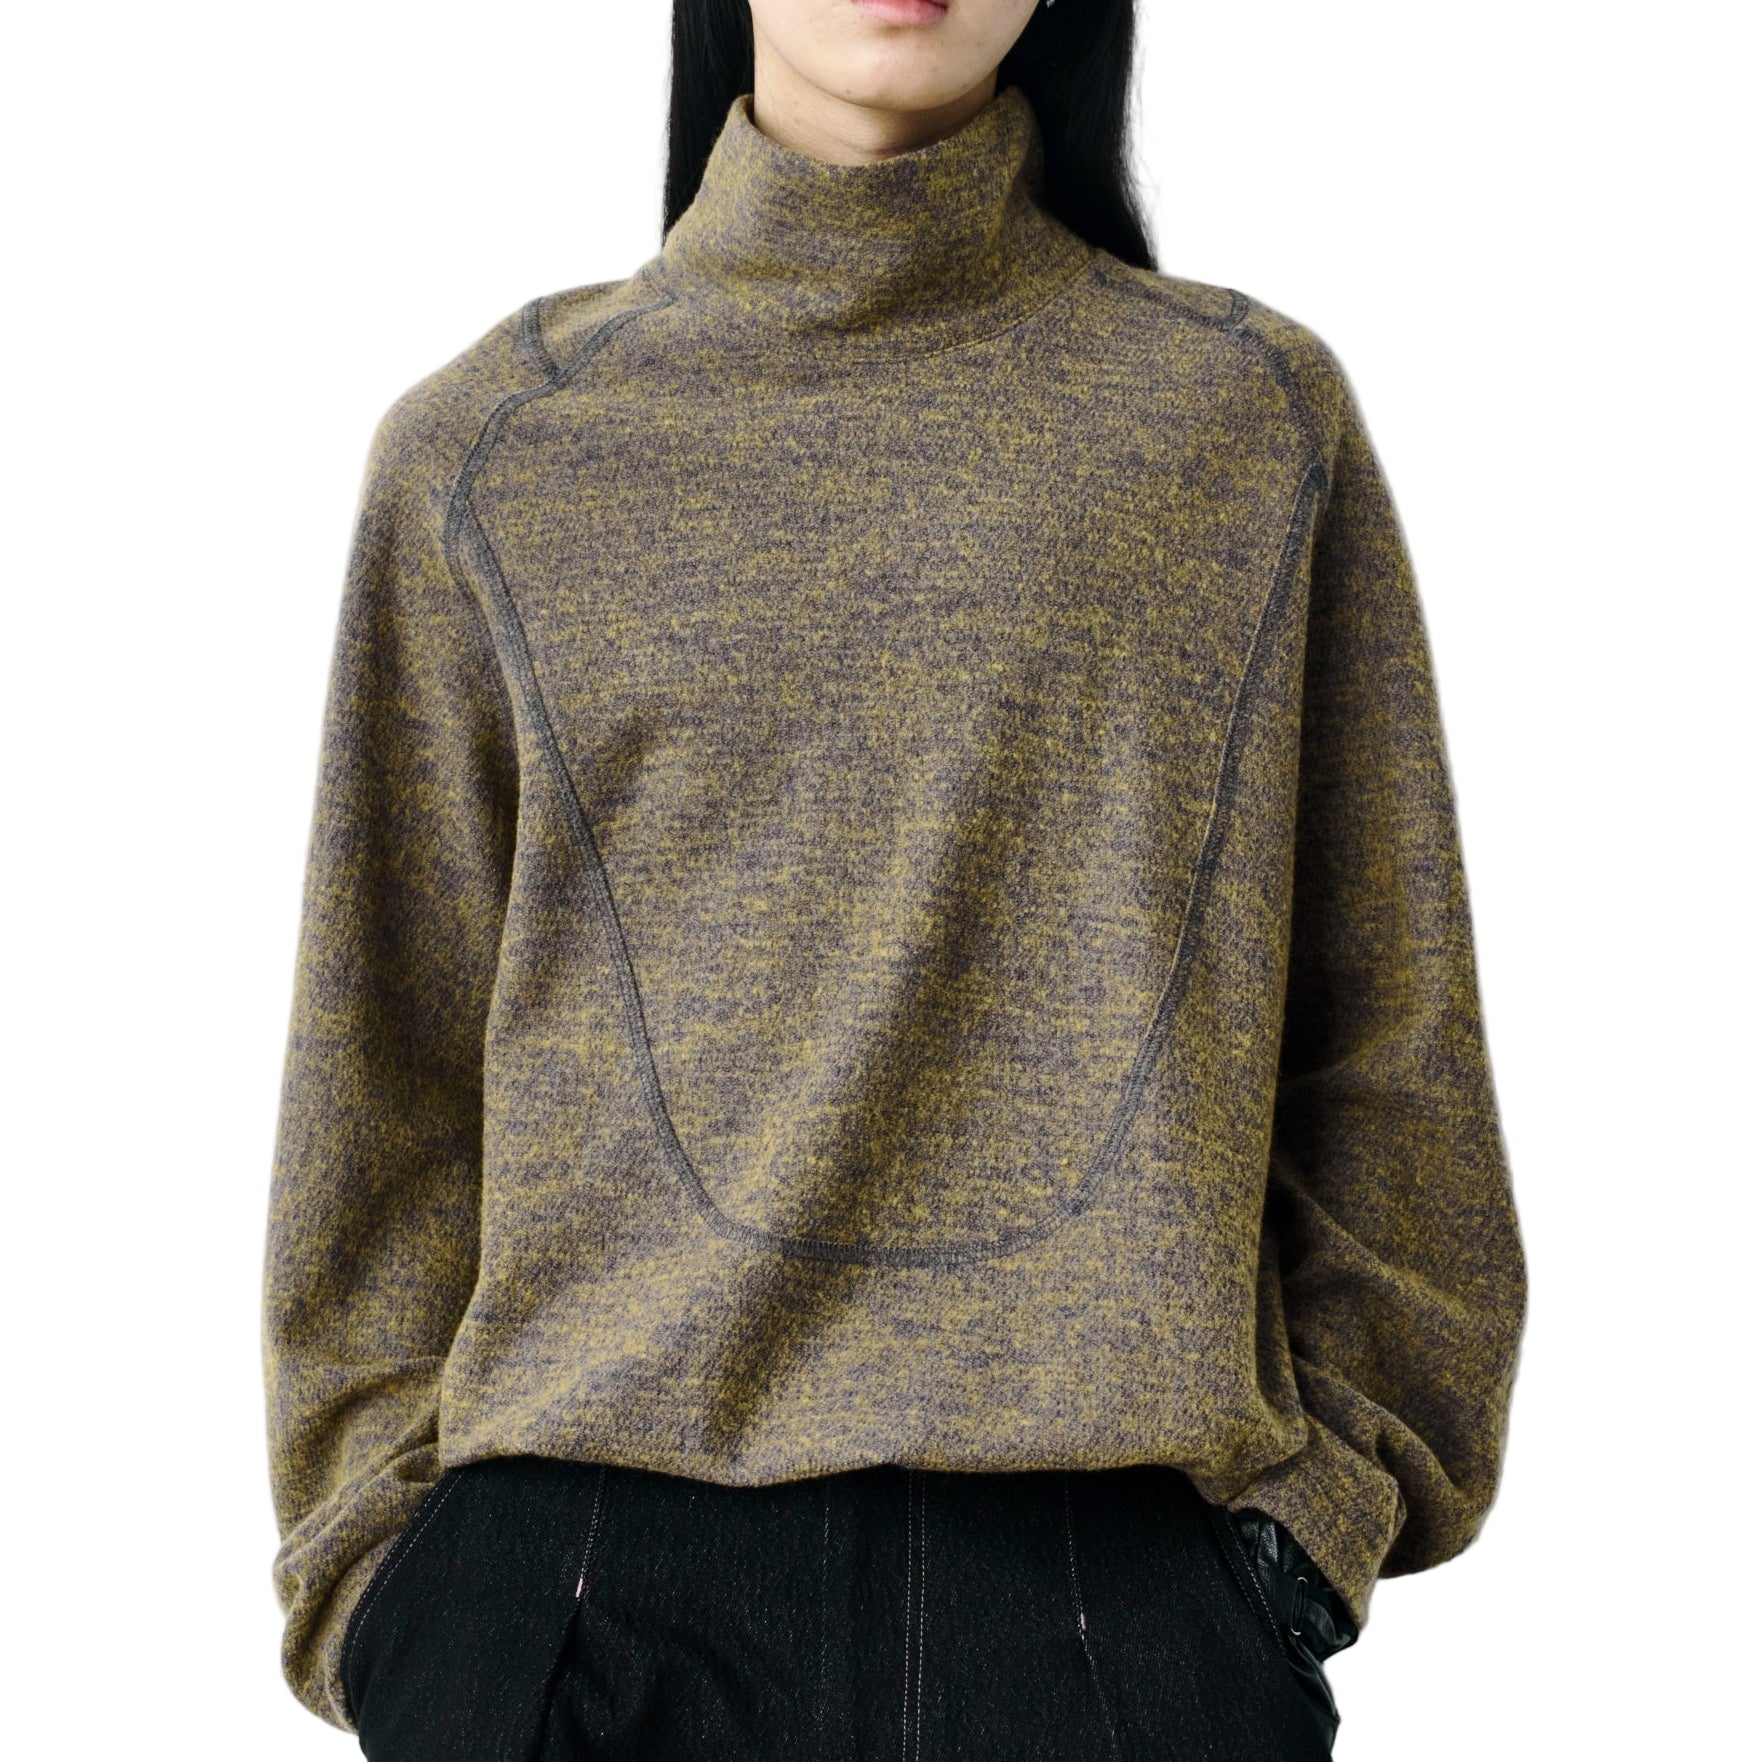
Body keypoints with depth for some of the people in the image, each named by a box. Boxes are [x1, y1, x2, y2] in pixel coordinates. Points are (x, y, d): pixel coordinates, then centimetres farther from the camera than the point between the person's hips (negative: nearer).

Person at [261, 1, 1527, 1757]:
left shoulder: (1258, 412, 5)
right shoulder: (487, 446, 5)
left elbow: (1385, 1044, 7)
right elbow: (382, 1077, 7)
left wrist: (1336, 1471, 1)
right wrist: (389, 1548, 4)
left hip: (1119, 1576, 0)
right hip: (579, 1571, 1)